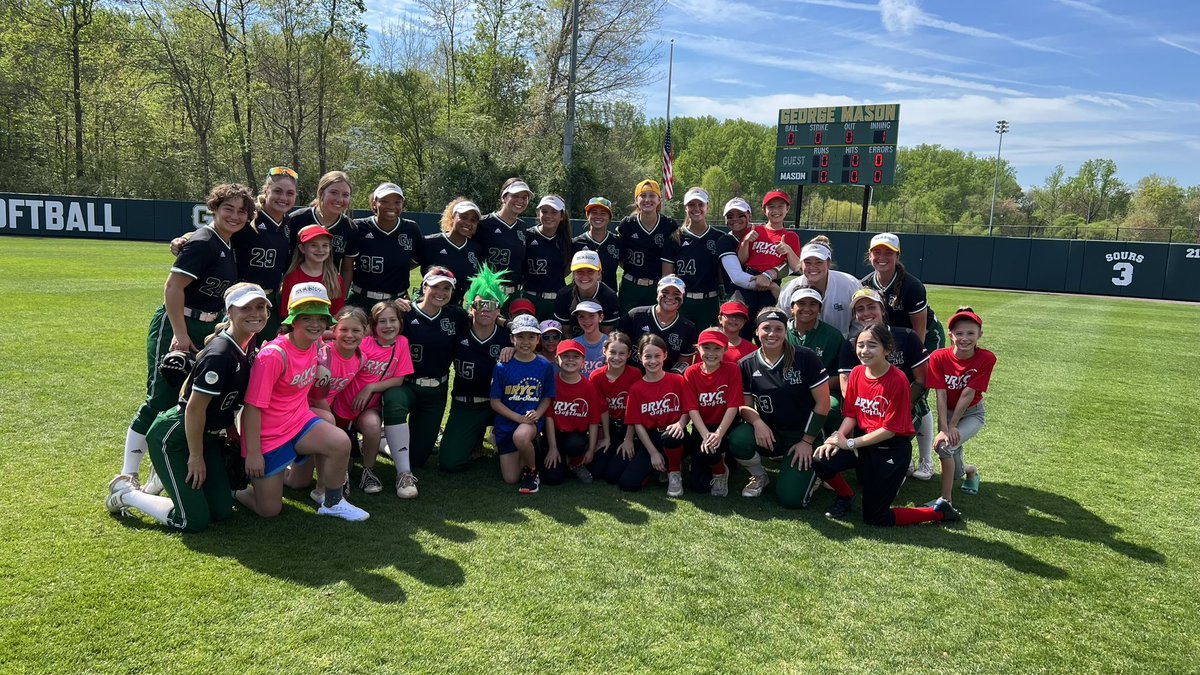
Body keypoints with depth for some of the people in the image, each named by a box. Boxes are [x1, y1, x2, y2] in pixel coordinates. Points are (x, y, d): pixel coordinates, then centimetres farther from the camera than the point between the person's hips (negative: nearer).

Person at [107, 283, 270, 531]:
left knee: (222, 511, 8)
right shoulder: (220, 354, -28)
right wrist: (196, 457, -16)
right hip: (174, 437, -9)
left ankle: (167, 475, 28)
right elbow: (195, 408, -24)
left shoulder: (247, 346, -1)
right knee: (194, 521, -7)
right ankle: (126, 494, 14)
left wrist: (231, 431, 13)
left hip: (208, 435, 9)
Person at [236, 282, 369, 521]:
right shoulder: (274, 355, -24)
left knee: (341, 443, -24)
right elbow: (253, 406, -21)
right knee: (270, 511, 1)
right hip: (268, 435, -6)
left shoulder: (313, 346, -3)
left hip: (299, 420, 6)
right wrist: (252, 453, -20)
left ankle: (332, 503, -2)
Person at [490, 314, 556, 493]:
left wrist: (536, 415, -15)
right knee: (510, 479, 0)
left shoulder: (545, 366, -4)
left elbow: (547, 398, 5)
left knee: (521, 436, -39)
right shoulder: (502, 367, -6)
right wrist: (519, 418, -17)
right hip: (506, 424, 2)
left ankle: (532, 470, -7)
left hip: (532, 420, -1)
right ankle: (530, 448, 32)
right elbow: (495, 402, -4)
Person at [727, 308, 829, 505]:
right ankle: (759, 477, 4)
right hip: (769, 433, 3)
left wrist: (807, 441, -9)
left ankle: (809, 474, 20)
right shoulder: (746, 365, -3)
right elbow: (745, 405, 2)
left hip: (802, 436, -3)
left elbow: (822, 403, -8)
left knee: (791, 499, -17)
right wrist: (757, 422, -21)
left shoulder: (805, 358, -11)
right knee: (737, 440, -30)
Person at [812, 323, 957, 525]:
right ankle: (845, 496, 12)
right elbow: (851, 414, 2)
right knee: (821, 460, -21)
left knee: (874, 518, -3)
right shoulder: (857, 373, -1)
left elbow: (890, 429, -19)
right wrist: (837, 438, -17)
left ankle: (939, 512, 16)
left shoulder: (897, 380, -20)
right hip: (863, 443, 6)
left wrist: (850, 443, -20)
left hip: (892, 450, -6)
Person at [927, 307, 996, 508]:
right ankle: (970, 470, 45)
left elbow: (968, 394, -22)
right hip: (947, 413, 2)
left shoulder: (986, 358, -22)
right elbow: (941, 396, -20)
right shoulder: (939, 358, -19)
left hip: (972, 413, -2)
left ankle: (945, 500, -11)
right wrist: (944, 429, -27)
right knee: (956, 472, 6)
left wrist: (953, 426, -21)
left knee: (945, 446, -28)